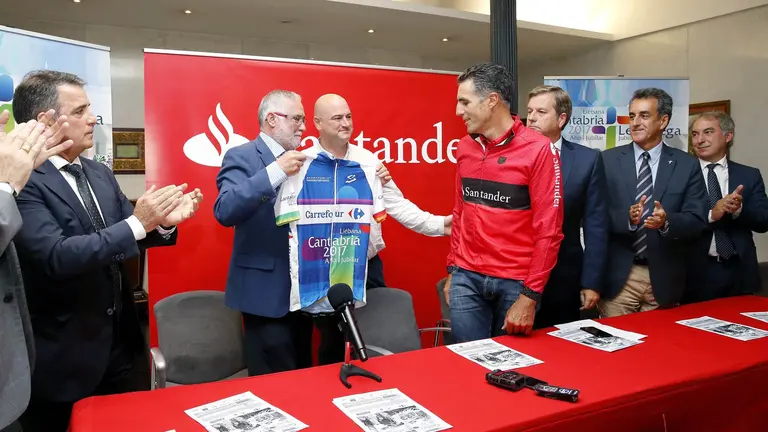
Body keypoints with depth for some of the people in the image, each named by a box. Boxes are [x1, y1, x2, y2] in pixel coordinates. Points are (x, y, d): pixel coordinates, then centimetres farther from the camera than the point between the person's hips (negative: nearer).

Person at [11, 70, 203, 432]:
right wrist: (137, 223, -29)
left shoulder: (100, 173, 7)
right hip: (63, 353, -7)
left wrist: (162, 223, -10)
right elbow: (56, 256, -29)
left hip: (119, 339, 7)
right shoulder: (21, 181, -18)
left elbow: (126, 236, 11)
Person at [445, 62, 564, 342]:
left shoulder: (538, 149, -11)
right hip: (467, 277, 4)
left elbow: (548, 229, -11)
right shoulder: (465, 147, 6)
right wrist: (452, 270, 13)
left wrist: (530, 295, -12)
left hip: (515, 282, -4)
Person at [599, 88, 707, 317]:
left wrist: (666, 221, -22)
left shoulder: (687, 165, 3)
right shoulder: (608, 160, 1)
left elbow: (697, 220, -2)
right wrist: (627, 218, -23)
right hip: (617, 276, -1)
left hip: (664, 278, 1)